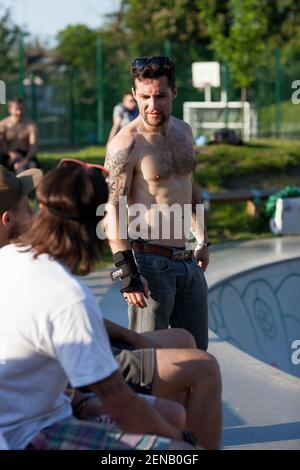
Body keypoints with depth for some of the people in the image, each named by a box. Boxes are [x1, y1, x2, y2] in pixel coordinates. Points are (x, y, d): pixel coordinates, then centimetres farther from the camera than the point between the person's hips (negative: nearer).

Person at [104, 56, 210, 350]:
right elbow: (113, 208, -19)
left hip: (187, 261, 7)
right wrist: (126, 270, -25)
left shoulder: (183, 131, 10)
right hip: (150, 262, -7)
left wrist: (202, 240, 25)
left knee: (197, 351, 13)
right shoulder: (126, 144, -14)